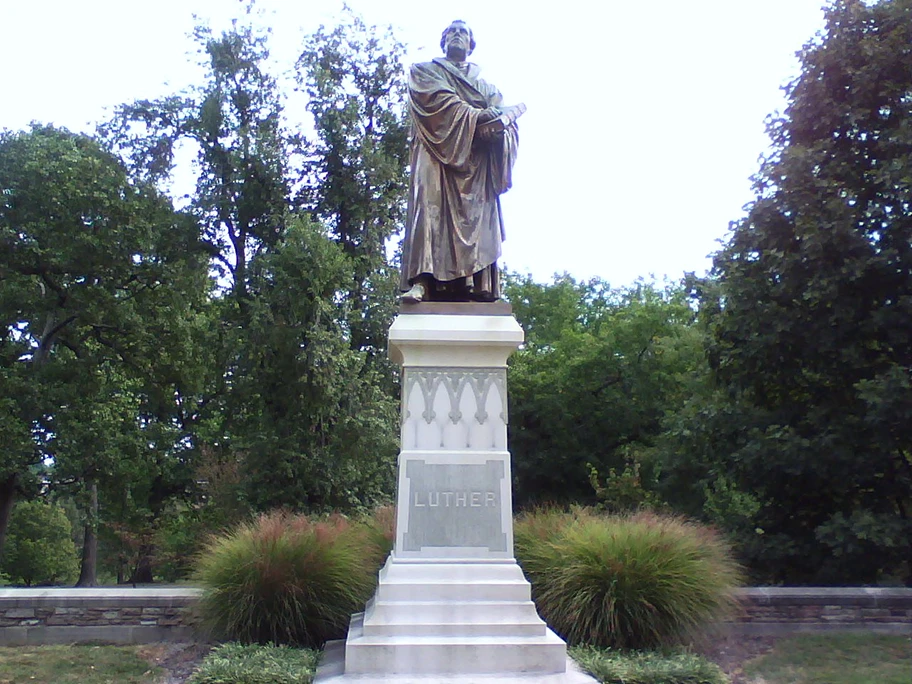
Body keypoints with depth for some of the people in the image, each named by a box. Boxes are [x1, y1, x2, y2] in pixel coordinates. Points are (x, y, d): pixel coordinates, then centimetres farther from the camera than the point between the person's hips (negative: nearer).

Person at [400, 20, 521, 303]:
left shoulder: (486, 86, 31)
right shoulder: (425, 72, 22)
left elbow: (504, 115, 11)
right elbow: (444, 102, 0)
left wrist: (500, 122, -14)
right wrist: (481, 116, -10)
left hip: (477, 162, 3)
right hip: (438, 152, -3)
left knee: (477, 216, -14)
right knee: (430, 207, -23)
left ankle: (478, 288, -24)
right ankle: (421, 282, -35)